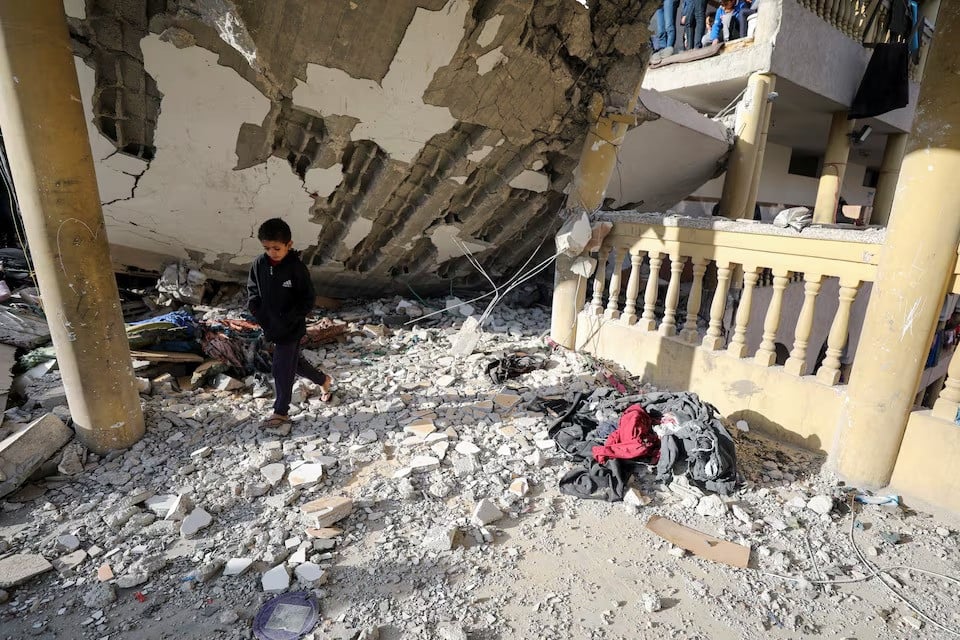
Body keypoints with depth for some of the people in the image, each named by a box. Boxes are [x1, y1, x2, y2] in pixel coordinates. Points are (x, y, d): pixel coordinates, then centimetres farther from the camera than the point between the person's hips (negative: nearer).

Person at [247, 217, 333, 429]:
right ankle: (323, 380, 44)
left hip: (291, 328, -6)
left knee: (282, 369, 0)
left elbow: (308, 299, -14)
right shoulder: (259, 264, -3)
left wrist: (288, 319, -20)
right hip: (271, 326, 7)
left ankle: (281, 412, 17)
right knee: (293, 362, 21)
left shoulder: (296, 268, -19)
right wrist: (257, 311, -4)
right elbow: (252, 290, 11)